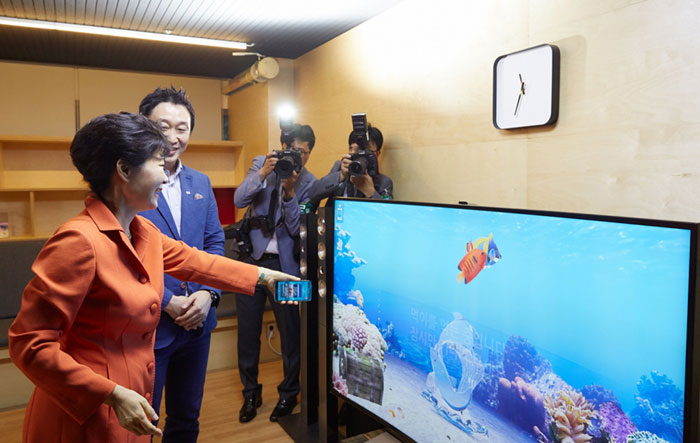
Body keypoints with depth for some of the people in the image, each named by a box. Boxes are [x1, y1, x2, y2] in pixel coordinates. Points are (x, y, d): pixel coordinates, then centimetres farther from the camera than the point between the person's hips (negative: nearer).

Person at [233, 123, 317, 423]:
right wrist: (262, 174, -21)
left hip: (283, 264, -2)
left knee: (289, 331, 7)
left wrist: (289, 191, -22)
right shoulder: (261, 164, 4)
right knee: (247, 330, 10)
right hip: (251, 258, 2)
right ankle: (250, 393, 30)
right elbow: (239, 200, -8)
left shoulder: (309, 183, -3)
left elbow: (298, 229, -10)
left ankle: (289, 393, 29)